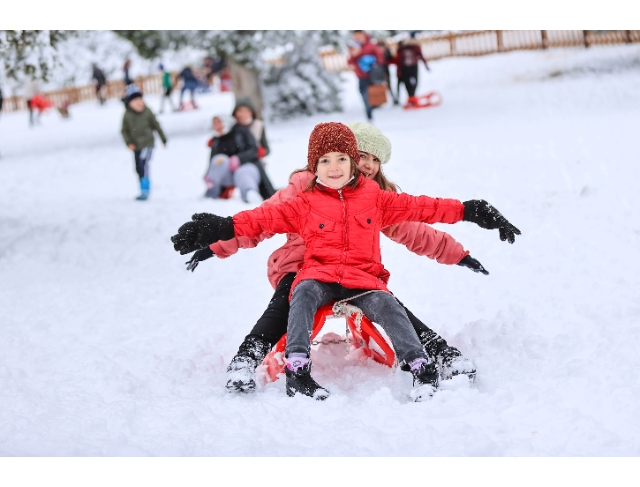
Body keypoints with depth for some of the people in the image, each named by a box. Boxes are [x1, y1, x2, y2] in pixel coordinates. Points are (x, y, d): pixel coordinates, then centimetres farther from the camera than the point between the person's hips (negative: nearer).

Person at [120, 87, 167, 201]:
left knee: (143, 166, -17)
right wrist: (128, 142, -13)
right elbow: (124, 131, 1)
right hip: (136, 146, 4)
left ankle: (145, 190, -15)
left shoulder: (147, 112, -8)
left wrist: (163, 139, 11)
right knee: (139, 169, 11)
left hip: (147, 143, -4)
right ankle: (144, 190, 26)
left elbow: (156, 126, 3)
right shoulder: (127, 115, -5)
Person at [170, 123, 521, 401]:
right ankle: (296, 370, -42)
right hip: (319, 275, -1)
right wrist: (222, 228, -17)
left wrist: (467, 211, 4)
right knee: (304, 293, -33)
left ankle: (421, 369, -30)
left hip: (363, 278, 1)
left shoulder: (375, 198, 11)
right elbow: (266, 217, -2)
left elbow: (418, 207, 10)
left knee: (386, 304, -29)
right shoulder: (305, 204, 7)